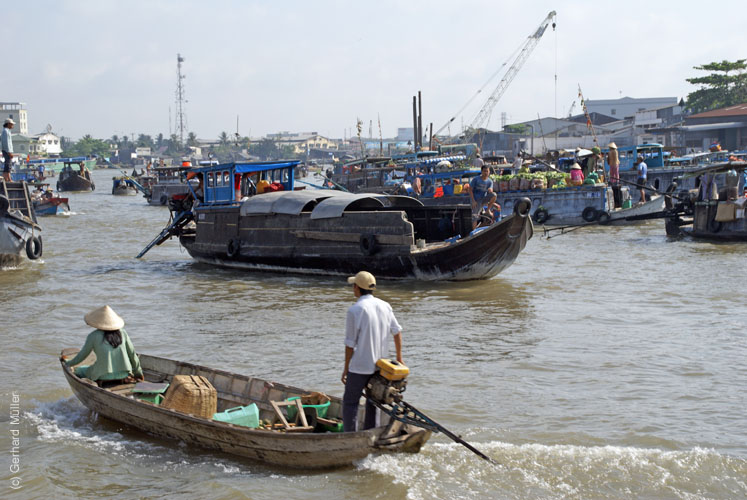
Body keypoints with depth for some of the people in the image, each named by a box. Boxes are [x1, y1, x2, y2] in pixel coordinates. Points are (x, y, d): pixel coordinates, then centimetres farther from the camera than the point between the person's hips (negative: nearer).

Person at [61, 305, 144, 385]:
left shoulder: (93, 336, -6)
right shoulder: (122, 333, 3)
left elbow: (81, 356, 3)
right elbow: (132, 354, 8)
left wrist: (67, 362, 21)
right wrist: (138, 373, 21)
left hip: (104, 377, -4)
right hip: (124, 375, 4)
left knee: (78, 371, 19)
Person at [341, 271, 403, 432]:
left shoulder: (355, 310, -13)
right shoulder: (385, 306, 4)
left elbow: (350, 344, -10)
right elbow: (397, 332, 9)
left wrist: (346, 369, -1)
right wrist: (399, 358, 19)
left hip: (360, 366, -6)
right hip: (380, 366, 6)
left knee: (350, 402, 2)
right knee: (372, 402, 17)